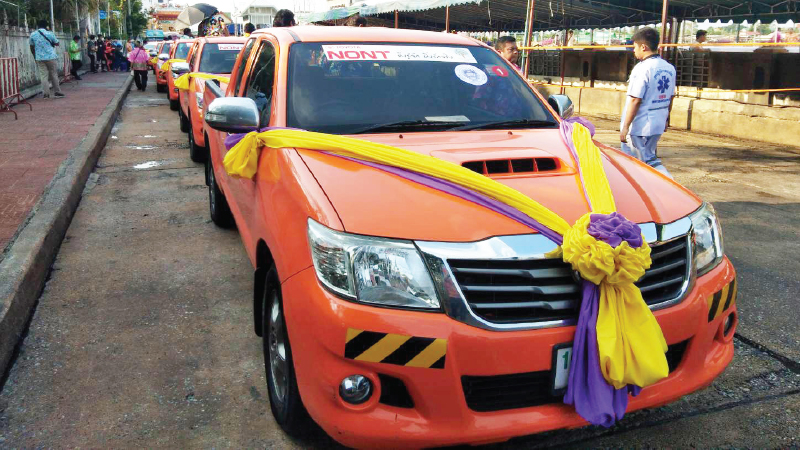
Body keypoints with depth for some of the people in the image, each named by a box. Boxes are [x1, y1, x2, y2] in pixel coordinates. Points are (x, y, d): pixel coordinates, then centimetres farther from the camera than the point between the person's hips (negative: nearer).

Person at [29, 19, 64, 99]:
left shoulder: (33, 35, 4)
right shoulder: (50, 34, -5)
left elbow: (32, 47, 11)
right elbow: (57, 44, 7)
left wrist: (35, 57, 22)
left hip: (39, 58, 2)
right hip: (51, 57, -2)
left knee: (43, 75, 3)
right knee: (54, 75, 6)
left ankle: (46, 94, -1)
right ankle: (57, 92, 8)